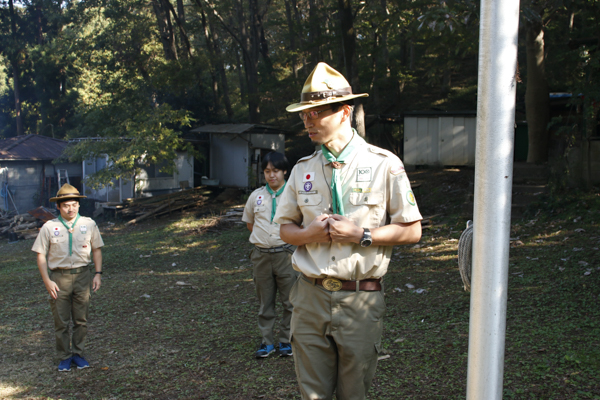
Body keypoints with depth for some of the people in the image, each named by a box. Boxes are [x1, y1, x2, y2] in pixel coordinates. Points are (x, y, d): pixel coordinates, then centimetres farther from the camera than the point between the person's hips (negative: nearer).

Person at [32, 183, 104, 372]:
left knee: (81, 319, 8)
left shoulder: (89, 224, 3)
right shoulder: (49, 227, -2)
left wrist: (98, 274, 2)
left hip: (82, 275, 1)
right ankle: (65, 357, 19)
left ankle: (78, 353, 23)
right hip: (59, 277, -1)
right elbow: (41, 255, 0)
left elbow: (96, 250, 10)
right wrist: (47, 281, -7)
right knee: (61, 321, 5)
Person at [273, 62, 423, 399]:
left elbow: (412, 231, -2)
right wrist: (311, 233, -8)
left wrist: (360, 235, -14)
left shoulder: (384, 165, -3)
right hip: (310, 297, 3)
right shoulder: (303, 170, 9)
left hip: (361, 300, -3)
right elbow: (286, 229, 14)